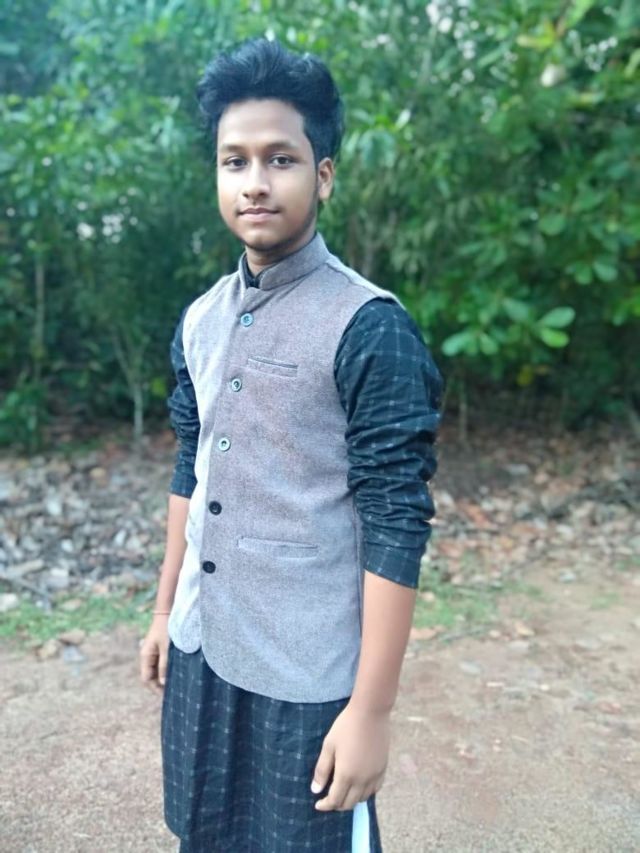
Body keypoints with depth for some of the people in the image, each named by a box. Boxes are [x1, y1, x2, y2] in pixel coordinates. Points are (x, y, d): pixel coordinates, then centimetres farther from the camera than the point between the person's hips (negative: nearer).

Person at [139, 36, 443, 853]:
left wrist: (372, 710, -16)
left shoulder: (371, 328, -16)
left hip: (307, 674, -6)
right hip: (201, 649, 6)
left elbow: (396, 526, -17)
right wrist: (164, 612, 15)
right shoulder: (200, 320, 4)